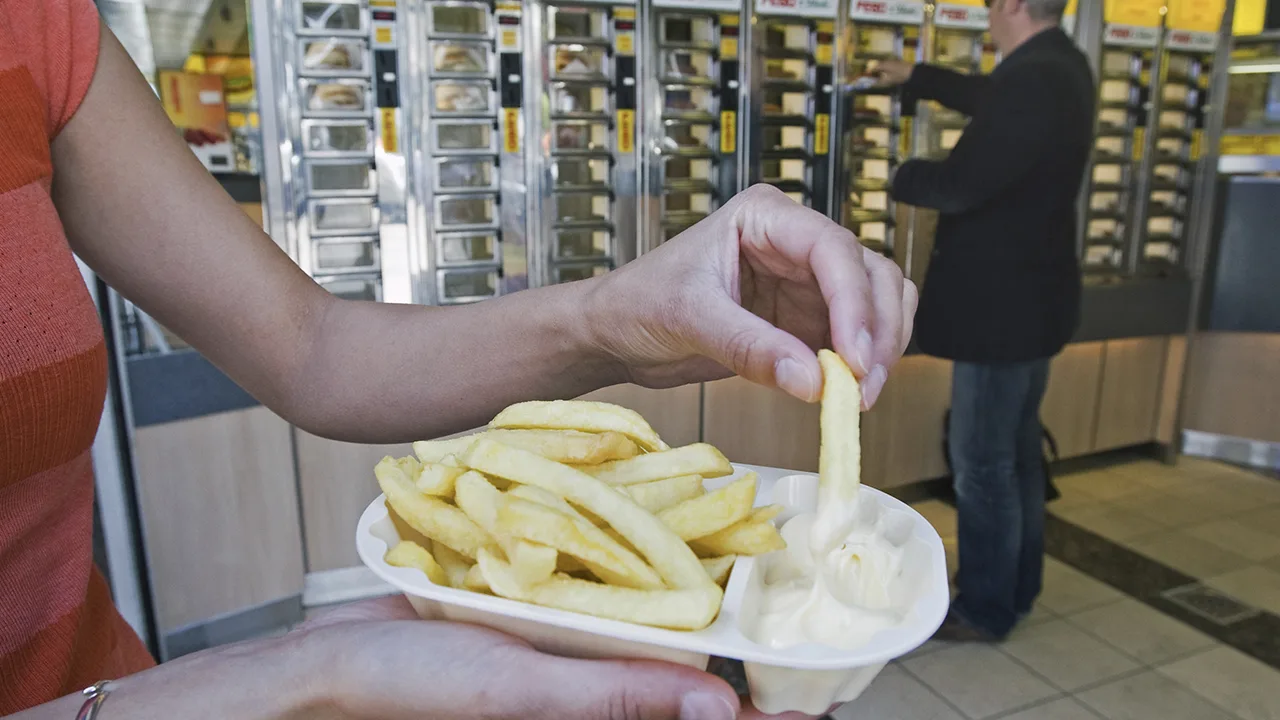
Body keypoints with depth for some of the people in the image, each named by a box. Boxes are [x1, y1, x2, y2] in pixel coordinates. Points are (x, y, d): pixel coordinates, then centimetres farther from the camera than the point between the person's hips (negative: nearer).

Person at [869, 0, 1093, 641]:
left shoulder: (1032, 80, -23)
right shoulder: (1057, 65, 9)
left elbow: (958, 185, -26)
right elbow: (989, 99, 28)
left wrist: (904, 177, -5)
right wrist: (916, 78, 39)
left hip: (1000, 303, -10)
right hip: (1028, 295, 10)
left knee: (982, 463, 2)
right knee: (1017, 453, 19)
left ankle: (986, 609, 18)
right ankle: (1016, 588, 35)